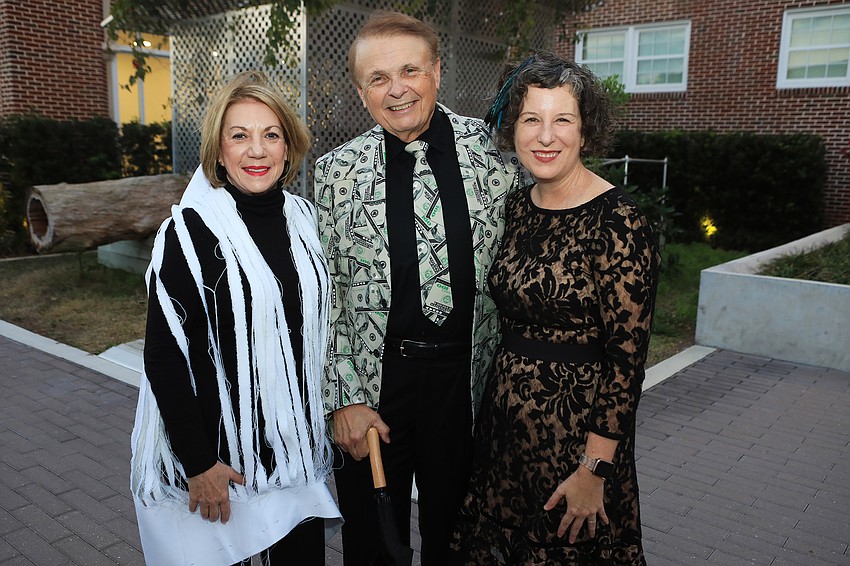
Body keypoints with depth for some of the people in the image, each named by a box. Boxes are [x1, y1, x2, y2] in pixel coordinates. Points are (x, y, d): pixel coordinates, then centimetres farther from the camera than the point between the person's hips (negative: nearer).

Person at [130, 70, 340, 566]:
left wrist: (326, 418, 12)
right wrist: (198, 463, -15)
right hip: (218, 455, -4)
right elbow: (165, 358, -14)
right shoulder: (189, 232, -14)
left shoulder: (303, 218, 2)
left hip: (300, 448, 5)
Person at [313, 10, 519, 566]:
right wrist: (344, 399, -7)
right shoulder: (337, 171, -4)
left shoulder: (494, 147, -3)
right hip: (375, 380, 0)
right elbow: (327, 295, -3)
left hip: (467, 374, 1)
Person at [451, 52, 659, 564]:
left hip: (577, 424, -6)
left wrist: (593, 469, -17)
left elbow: (627, 358, -18)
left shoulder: (619, 223, -18)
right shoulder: (518, 206, 3)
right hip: (505, 417, 6)